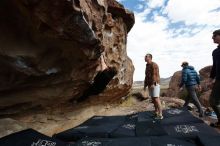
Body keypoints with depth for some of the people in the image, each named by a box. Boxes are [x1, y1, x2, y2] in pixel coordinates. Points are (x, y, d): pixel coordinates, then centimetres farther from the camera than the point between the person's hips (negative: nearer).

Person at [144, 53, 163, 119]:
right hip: (150, 85, 9)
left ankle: (160, 115, -1)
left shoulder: (154, 64, -12)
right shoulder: (147, 66, 16)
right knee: (153, 99, 11)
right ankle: (156, 113, 21)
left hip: (154, 84, -9)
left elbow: (155, 75, -21)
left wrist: (153, 84, -28)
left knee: (156, 99, -9)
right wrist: (145, 85, 15)